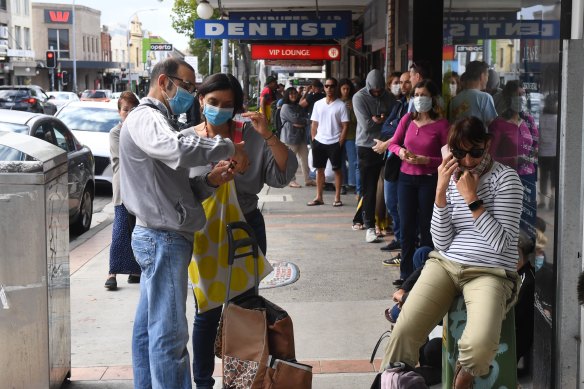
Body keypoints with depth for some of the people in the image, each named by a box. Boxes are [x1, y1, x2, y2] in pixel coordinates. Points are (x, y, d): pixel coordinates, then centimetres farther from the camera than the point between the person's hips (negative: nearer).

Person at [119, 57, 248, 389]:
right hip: (164, 238, -11)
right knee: (169, 333, -8)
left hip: (159, 236, 11)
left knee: (149, 326, 15)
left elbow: (174, 180, 17)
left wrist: (211, 178, -1)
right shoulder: (145, 118, -13)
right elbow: (179, 149, -36)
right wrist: (230, 148, -23)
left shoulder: (155, 120, 21)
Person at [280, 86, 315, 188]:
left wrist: (299, 123, -13)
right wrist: (303, 121, -3)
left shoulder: (298, 107, 16)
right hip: (290, 137, -8)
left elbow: (305, 120, 6)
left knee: (304, 158, 8)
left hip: (301, 136, 8)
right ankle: (292, 181, 7)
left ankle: (307, 180, 15)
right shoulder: (286, 107, -8)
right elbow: (295, 119, -18)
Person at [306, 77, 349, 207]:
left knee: (337, 169, 2)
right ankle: (319, 197, 14)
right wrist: (314, 140, 2)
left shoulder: (341, 105, -3)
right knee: (319, 169, 8)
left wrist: (340, 143, -11)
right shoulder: (318, 104, 8)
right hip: (319, 141, 4)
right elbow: (314, 124, 11)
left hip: (334, 142, -4)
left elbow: (345, 126, -5)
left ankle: (337, 198, 8)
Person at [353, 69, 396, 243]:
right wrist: (385, 120, -4)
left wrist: (378, 119, -13)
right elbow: (366, 125, -15)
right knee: (368, 189, 1)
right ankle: (369, 226, 6)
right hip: (367, 148, -3)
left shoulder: (389, 97, 6)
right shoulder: (359, 98, -6)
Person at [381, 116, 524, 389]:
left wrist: (471, 198, -14)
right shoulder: (451, 178, 9)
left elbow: (500, 243, -10)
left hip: (490, 273, -3)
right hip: (445, 265, 4)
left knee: (480, 344, -31)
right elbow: (442, 243, 3)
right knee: (404, 331, -21)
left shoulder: (506, 179, -3)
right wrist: (441, 191, -7)